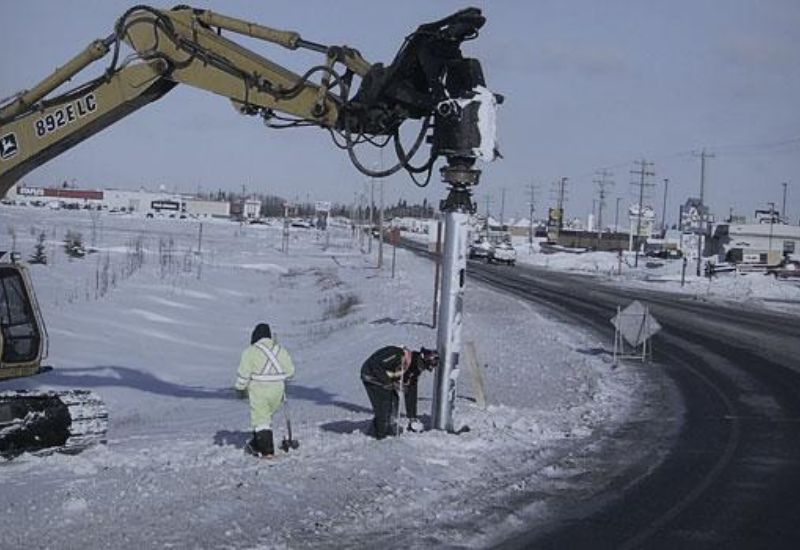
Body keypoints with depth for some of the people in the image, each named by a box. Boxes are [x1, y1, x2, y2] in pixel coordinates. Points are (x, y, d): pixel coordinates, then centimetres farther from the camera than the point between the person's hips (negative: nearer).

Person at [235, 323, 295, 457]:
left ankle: (267, 450, -3)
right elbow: (290, 370, 6)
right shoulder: (280, 349, 3)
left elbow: (243, 373, -10)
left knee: (260, 419, 3)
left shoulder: (251, 351, -11)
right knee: (266, 417, 21)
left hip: (259, 391, -5)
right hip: (277, 391, 5)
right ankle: (257, 444, 31)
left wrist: (240, 388, 5)